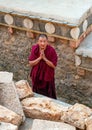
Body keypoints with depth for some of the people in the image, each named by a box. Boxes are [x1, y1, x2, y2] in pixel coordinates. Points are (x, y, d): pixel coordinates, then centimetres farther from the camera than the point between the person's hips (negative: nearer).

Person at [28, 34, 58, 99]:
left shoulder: (51, 50, -20)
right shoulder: (35, 49, -12)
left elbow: (54, 65, -17)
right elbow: (31, 63, -9)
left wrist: (44, 58, -27)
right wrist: (39, 58, -24)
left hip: (47, 77, -2)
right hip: (37, 76, 3)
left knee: (48, 96, 10)